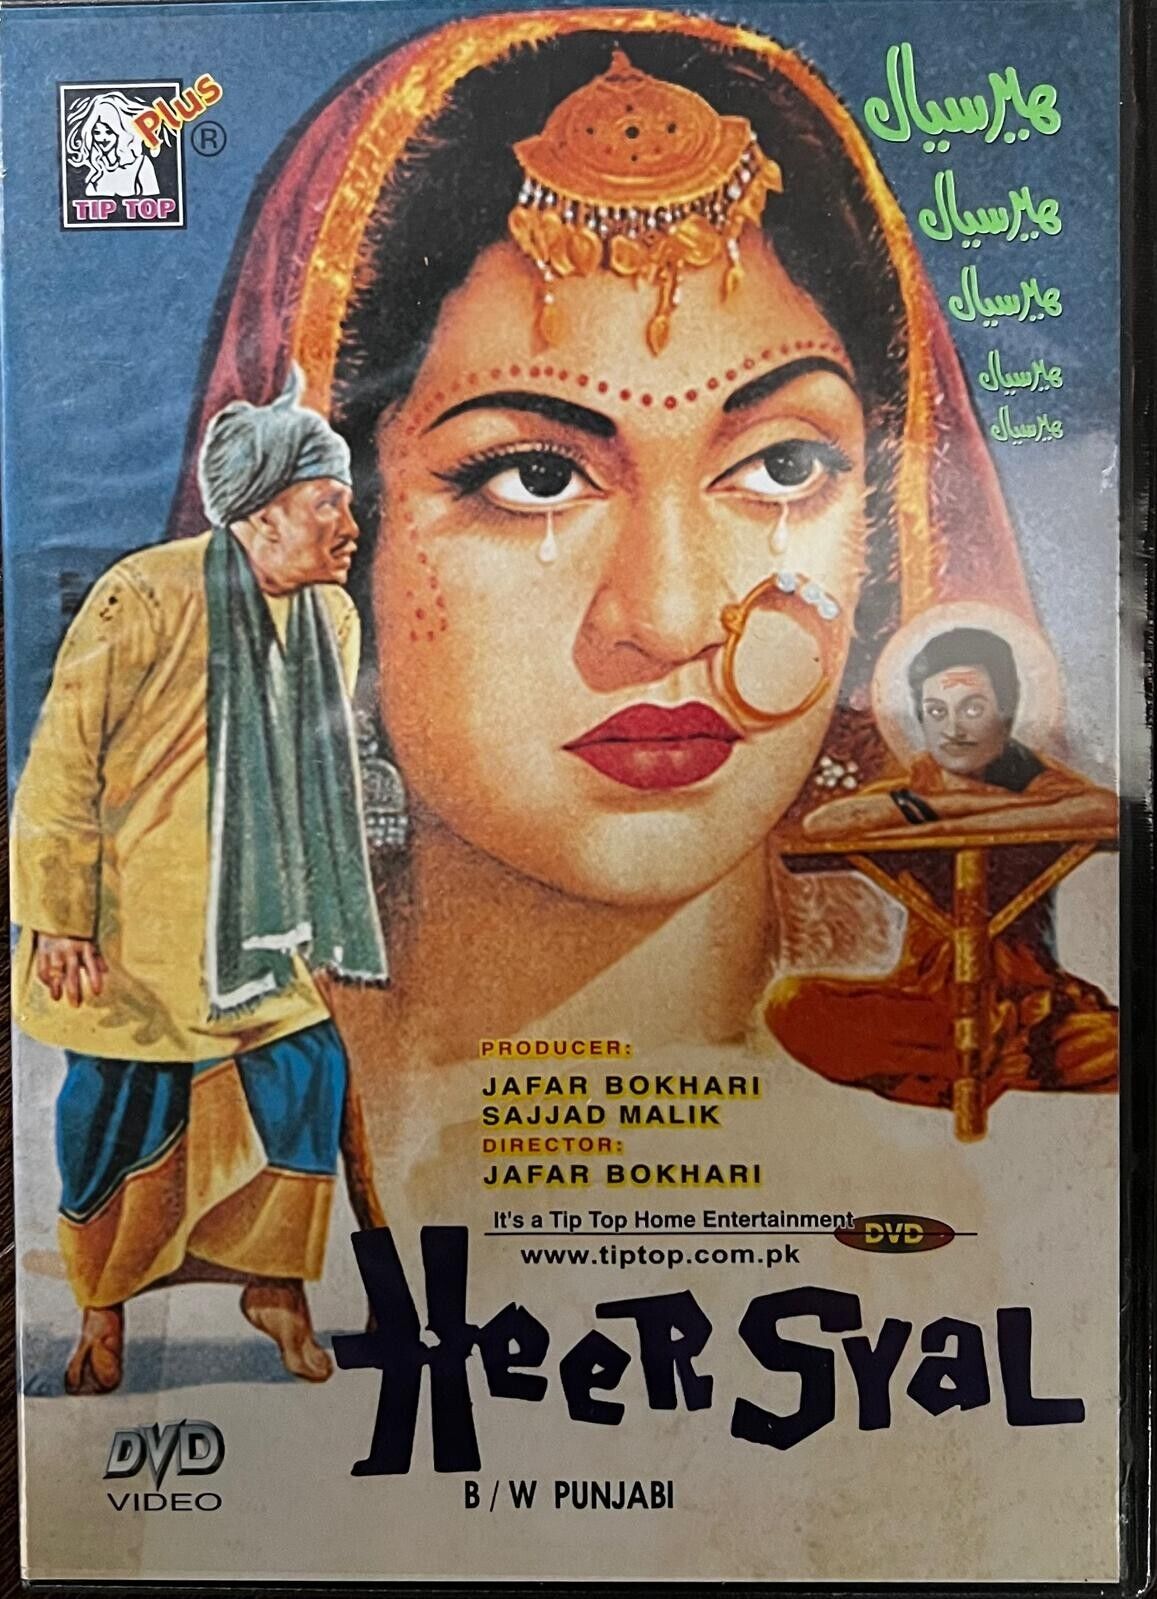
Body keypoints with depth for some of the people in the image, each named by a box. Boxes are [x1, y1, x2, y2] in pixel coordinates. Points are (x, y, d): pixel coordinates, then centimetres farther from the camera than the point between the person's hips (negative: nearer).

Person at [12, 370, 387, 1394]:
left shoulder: (333, 618, 2)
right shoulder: (146, 598, -17)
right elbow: (64, 761, -13)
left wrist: (310, 915, 15)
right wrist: (60, 917, -12)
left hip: (259, 921, 5)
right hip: (135, 924, -5)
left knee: (308, 1075, 0)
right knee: (123, 1108, 6)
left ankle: (273, 1281, 24)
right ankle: (103, 1309, 32)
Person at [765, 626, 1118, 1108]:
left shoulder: (1036, 779, 0)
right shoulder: (918, 782, 4)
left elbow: (1105, 810, -26)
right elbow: (820, 824, -17)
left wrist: (952, 824, -23)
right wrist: (957, 802, -16)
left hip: (1029, 999, -2)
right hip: (927, 994, 2)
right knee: (791, 1003, -23)